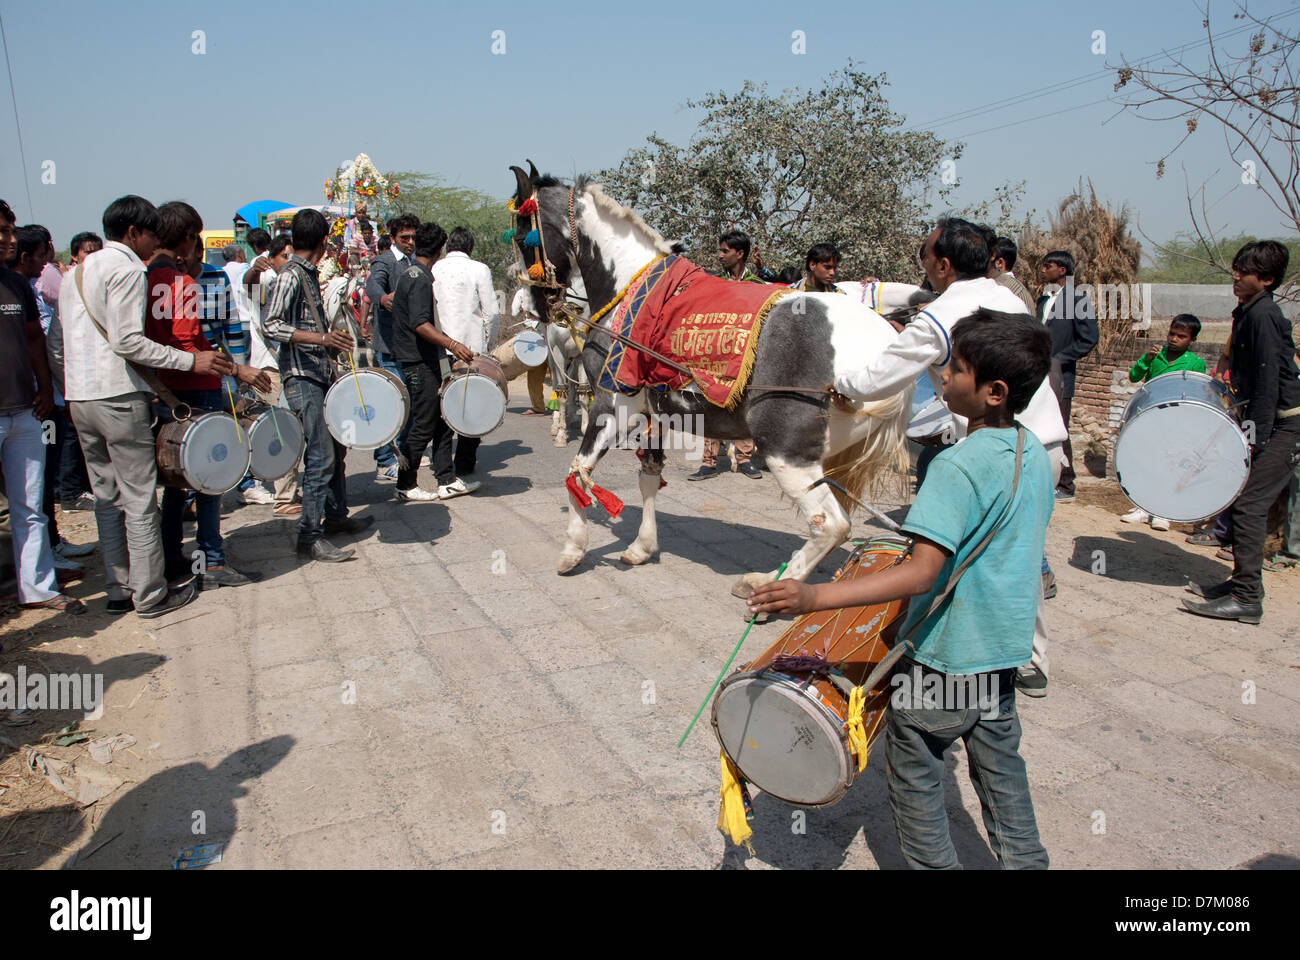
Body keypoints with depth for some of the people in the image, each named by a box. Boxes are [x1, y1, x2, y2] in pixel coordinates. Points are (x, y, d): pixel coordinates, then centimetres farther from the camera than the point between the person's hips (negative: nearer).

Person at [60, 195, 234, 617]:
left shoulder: (78, 270, 19)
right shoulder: (128, 269, -9)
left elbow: (60, 342, 19)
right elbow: (128, 341, -19)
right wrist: (191, 360, -18)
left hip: (79, 396, 9)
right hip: (118, 397, -9)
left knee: (106, 498, 12)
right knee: (139, 499, -2)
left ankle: (118, 590, 18)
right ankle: (150, 594, 3)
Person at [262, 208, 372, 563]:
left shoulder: (309, 274, 14)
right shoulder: (291, 275, -12)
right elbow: (270, 326, -22)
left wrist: (333, 339, 29)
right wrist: (322, 338, -29)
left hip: (320, 374, 10)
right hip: (301, 377, -10)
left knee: (336, 447, 17)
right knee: (321, 457, -10)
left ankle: (336, 516, 31)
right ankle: (310, 538, -4)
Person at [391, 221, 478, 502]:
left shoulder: (411, 273, 14)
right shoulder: (420, 279, -17)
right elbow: (421, 324, -27)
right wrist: (452, 344, -35)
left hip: (425, 360, 10)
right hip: (419, 362, -10)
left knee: (442, 421, 10)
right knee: (424, 426, -4)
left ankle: (447, 481, 14)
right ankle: (405, 487, 5)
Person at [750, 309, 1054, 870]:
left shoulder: (958, 466, -26)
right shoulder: (1035, 454, 0)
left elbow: (922, 574, -33)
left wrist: (813, 597, -38)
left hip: (944, 651, -8)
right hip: (1004, 645, 8)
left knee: (913, 772, 11)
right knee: (1000, 767, 23)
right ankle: (1025, 860, 35)